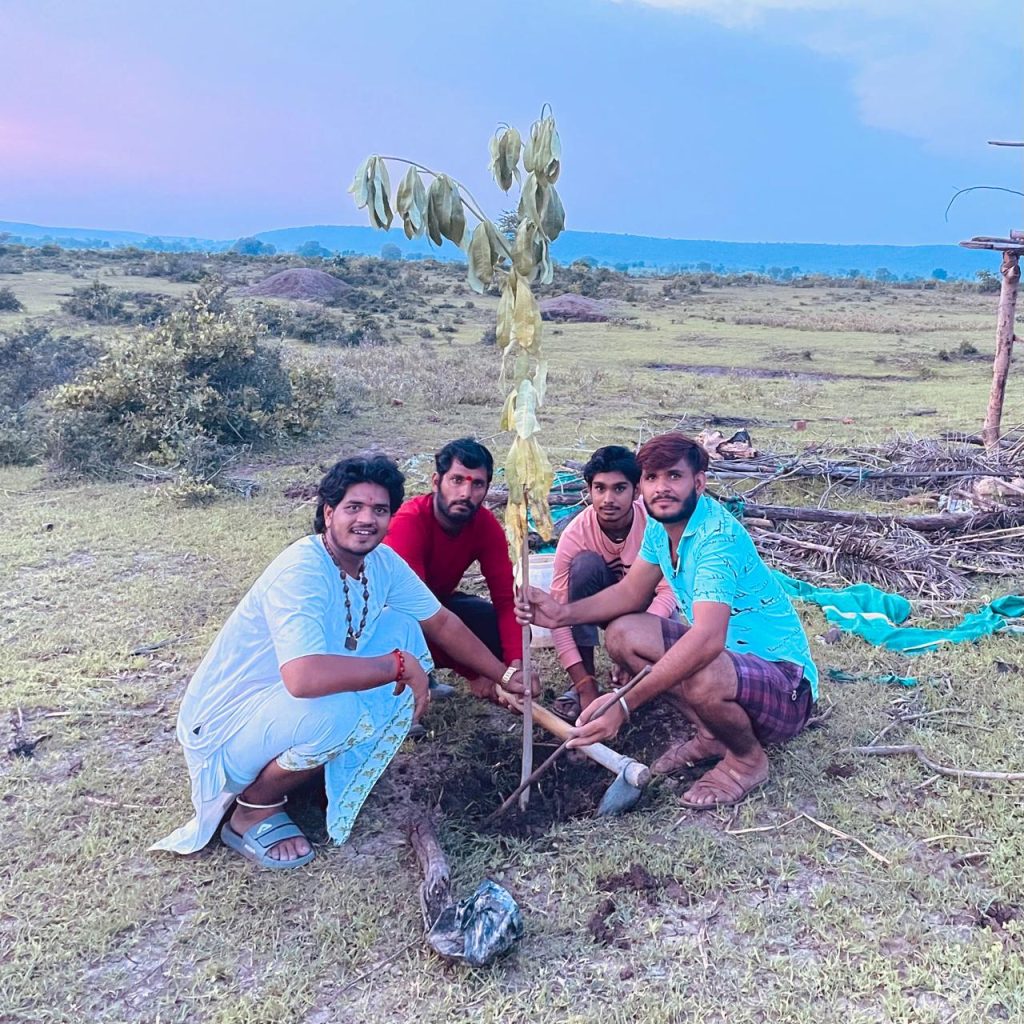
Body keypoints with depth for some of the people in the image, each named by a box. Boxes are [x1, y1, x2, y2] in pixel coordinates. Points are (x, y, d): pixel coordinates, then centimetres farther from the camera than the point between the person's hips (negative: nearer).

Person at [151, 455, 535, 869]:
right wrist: (401, 666, -33)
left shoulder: (382, 562, -6)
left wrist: (502, 674, 8)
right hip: (227, 725, -8)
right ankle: (254, 810, -6)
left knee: (404, 631, -1)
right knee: (334, 709, -36)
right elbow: (303, 678, -45)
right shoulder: (300, 571, -31)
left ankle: (338, 770, 7)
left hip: (289, 705, 8)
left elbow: (442, 622, 8)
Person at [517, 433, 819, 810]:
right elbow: (632, 593, 9)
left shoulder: (718, 536, -29)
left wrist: (624, 704, -46)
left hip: (786, 684, -8)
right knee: (621, 634, -2)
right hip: (725, 655, 8)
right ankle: (712, 736, 8)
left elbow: (707, 638, -41)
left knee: (700, 678, -39)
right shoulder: (660, 525, -1)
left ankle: (748, 759, -4)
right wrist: (565, 614, -9)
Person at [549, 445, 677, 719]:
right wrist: (584, 684, -35)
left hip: (648, 607, -1)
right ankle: (584, 682, -22)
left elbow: (668, 591, -27)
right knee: (586, 563, -32)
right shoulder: (576, 534, -27)